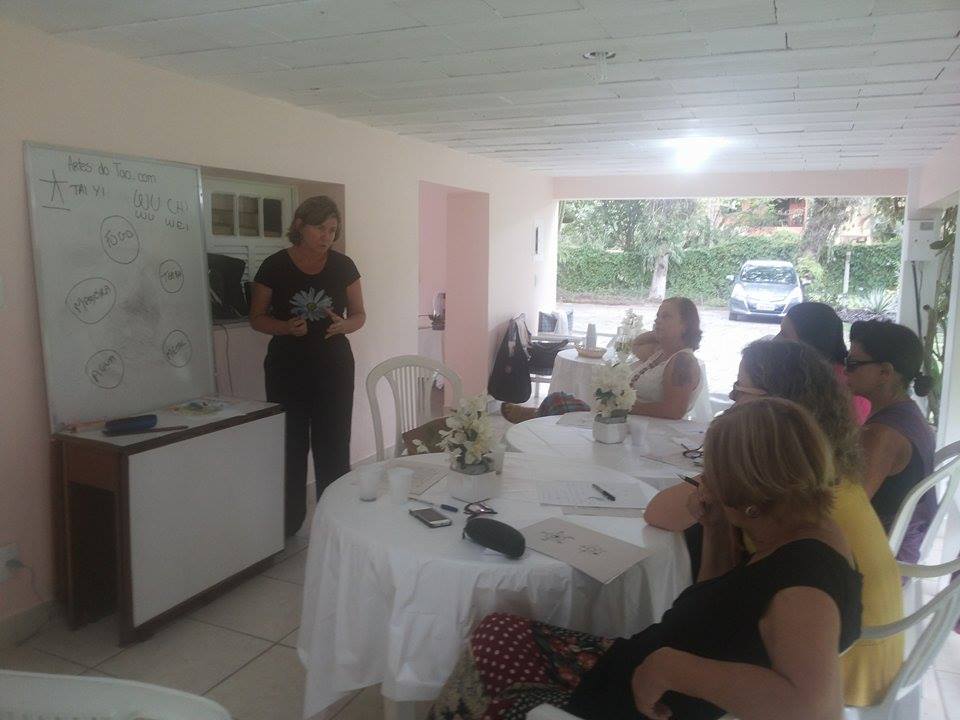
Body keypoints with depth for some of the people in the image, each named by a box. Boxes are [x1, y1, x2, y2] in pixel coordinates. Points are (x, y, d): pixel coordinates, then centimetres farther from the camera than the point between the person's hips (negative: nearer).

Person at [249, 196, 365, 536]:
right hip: (287, 371, -1)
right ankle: (288, 524, 18)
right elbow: (257, 318, 3)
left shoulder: (343, 266, 0)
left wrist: (344, 324, -15)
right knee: (290, 447, 4)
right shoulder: (274, 266, -3)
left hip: (334, 370, 1)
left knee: (333, 448, 2)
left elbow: (359, 314, 8)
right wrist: (286, 326, -17)